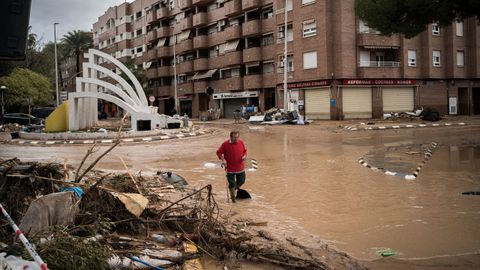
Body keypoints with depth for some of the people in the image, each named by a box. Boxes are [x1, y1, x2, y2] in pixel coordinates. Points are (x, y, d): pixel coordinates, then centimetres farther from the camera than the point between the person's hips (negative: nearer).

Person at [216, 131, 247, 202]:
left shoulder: (241, 142, -2)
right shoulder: (225, 144, -13)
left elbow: (245, 151, 13)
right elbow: (219, 152, -5)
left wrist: (244, 156, -8)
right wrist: (223, 159, -19)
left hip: (240, 168, 4)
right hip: (230, 168, -4)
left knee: (241, 181, 14)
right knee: (232, 183, 1)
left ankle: (234, 188, 46)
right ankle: (232, 196, 23)